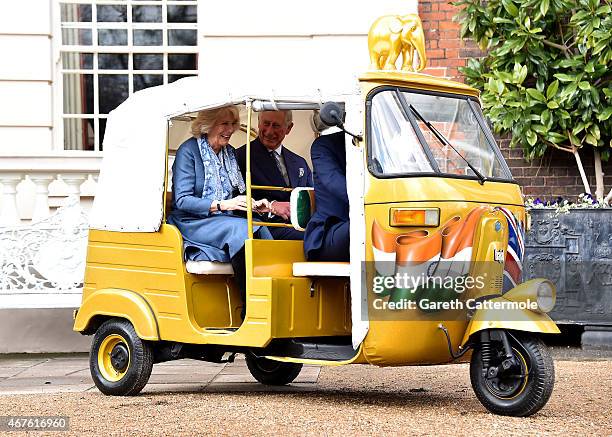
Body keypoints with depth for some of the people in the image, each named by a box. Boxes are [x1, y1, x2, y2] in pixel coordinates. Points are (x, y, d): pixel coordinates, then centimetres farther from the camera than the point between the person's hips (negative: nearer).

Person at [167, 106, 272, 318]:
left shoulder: (229, 153, 16)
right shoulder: (188, 150, -5)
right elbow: (182, 201, -13)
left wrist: (253, 204, -1)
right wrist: (222, 205, -23)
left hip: (225, 222, 6)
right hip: (193, 223, -6)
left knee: (260, 229, -26)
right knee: (240, 230, -33)